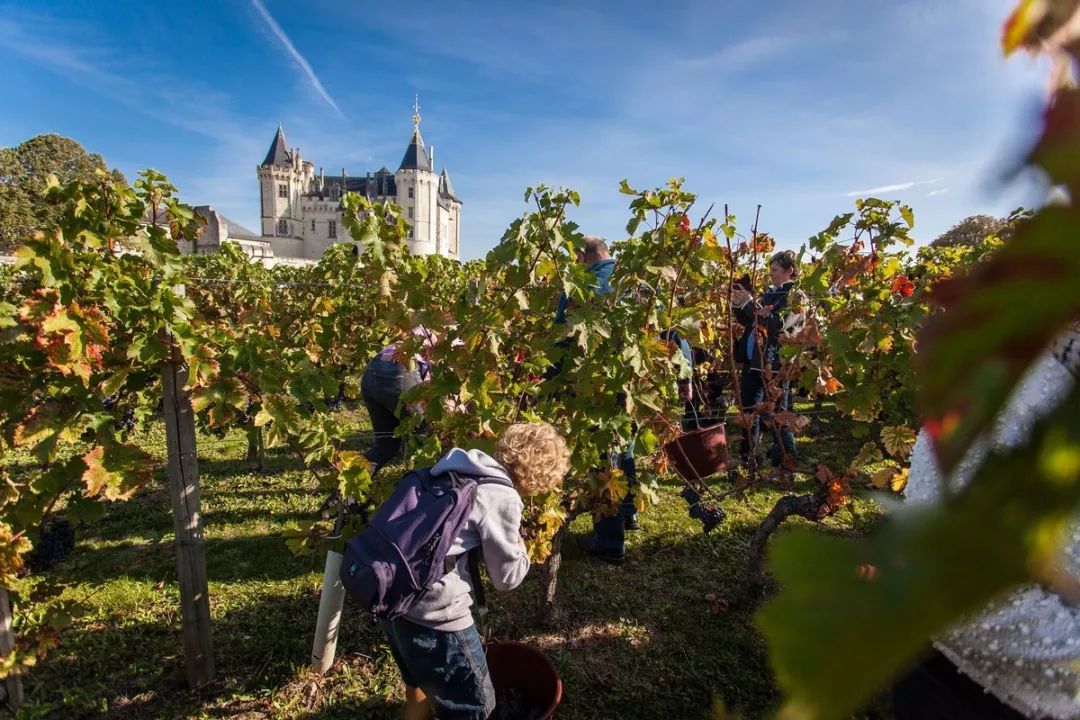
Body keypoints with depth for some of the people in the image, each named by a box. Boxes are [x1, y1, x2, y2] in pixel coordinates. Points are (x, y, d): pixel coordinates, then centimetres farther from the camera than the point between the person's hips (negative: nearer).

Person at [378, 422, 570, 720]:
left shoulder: (459, 470, 8)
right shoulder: (503, 498, -15)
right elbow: (507, 577, -6)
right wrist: (520, 546, 12)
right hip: (432, 609, -8)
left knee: (422, 684, 34)